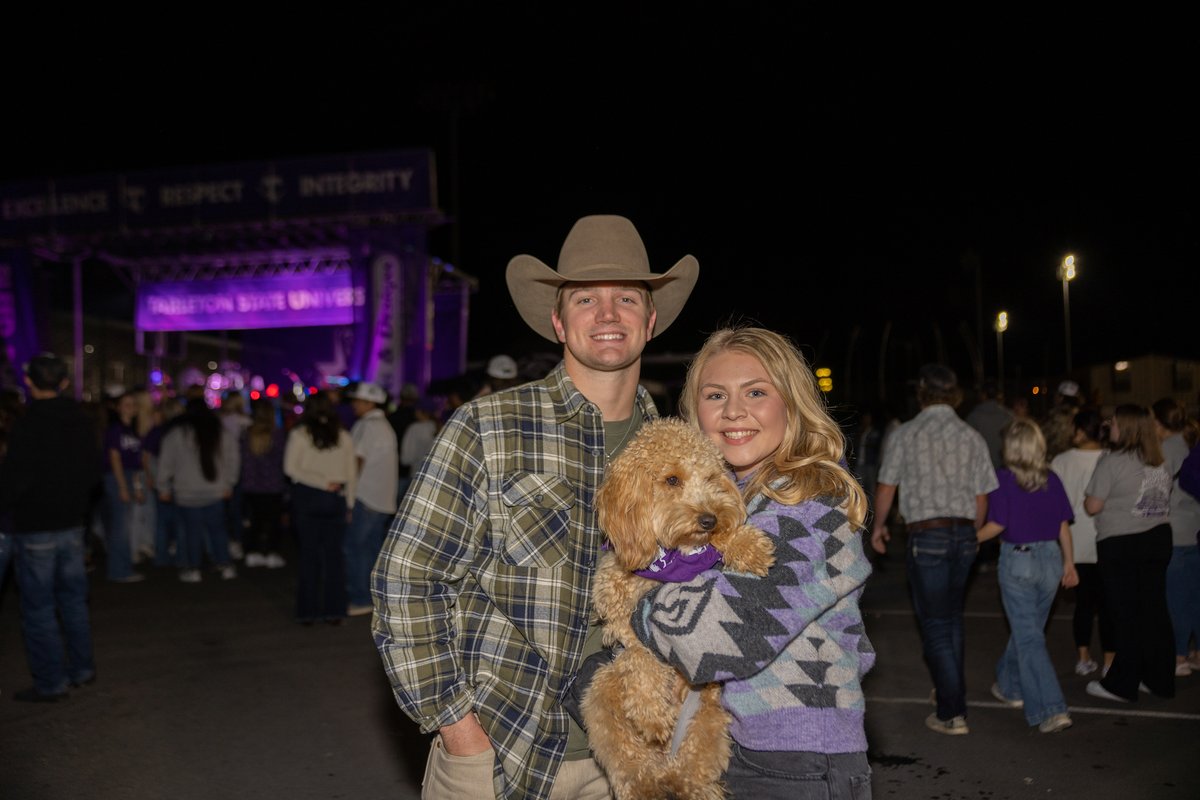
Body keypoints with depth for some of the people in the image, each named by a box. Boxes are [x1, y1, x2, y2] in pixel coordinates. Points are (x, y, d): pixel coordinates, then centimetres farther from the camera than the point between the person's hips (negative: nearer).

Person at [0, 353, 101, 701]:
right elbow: (93, 472, 11)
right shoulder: (82, 423, 3)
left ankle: (51, 682, 8)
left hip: (34, 529, -6)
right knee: (73, 599, 17)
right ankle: (82, 669, 25)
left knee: (38, 607, 3)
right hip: (72, 525, 7)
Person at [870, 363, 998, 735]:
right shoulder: (972, 437, 3)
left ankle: (952, 714, 7)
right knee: (952, 616, 20)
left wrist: (879, 526, 20)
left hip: (926, 535, -4)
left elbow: (886, 487, 3)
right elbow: (981, 498, 8)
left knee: (935, 624, 3)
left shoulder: (904, 434, -5)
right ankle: (952, 689, 35)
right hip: (963, 533, 4)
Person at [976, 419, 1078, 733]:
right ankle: (1009, 687, 38)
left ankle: (1052, 710, -7)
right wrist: (1069, 562, 14)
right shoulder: (1052, 479, 2)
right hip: (1050, 559, 5)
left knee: (1029, 638, 0)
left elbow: (997, 524, -13)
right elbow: (1063, 525, 5)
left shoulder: (1004, 479, -10)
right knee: (1027, 629, 20)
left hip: (1017, 560, -5)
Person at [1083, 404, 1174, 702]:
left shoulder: (1112, 461, -14)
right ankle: (1161, 680, 20)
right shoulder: (1159, 462, 8)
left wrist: (1086, 496, 6)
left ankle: (1121, 685, 7)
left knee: (1126, 614, -1)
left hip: (1121, 544, -6)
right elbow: (1164, 497, 16)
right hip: (1159, 540, 6)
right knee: (1155, 611, 12)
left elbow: (1093, 506, -14)